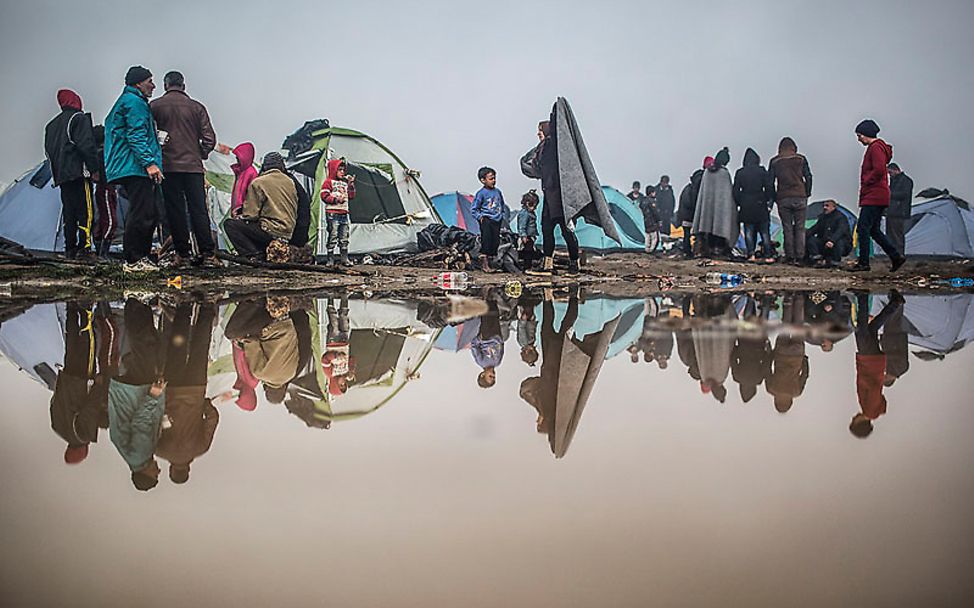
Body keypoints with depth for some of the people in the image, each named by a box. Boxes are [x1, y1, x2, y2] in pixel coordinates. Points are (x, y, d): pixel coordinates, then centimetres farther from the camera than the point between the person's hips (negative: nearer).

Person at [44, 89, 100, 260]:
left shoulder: (52, 125, 21)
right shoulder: (80, 118, -3)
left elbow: (48, 150, 22)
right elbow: (86, 145, -13)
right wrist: (94, 168, -10)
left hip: (61, 175, 8)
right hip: (79, 173, -8)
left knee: (68, 212, 10)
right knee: (86, 210, -8)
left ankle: (70, 248, 9)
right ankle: (84, 247, -14)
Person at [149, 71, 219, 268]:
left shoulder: (154, 106, 2)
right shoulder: (196, 107, 4)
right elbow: (209, 139, 1)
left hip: (167, 165, -1)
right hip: (193, 165, 1)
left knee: (175, 210, 3)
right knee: (198, 210, 2)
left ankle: (182, 254, 3)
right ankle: (207, 254, -3)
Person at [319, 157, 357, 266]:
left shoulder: (345, 183, 20)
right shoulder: (328, 182, 0)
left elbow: (351, 196, 16)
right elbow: (324, 196, -8)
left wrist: (351, 184, 6)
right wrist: (336, 199, -17)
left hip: (344, 213, 7)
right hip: (332, 213, -7)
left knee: (344, 237, 6)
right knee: (333, 236, -8)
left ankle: (344, 259, 11)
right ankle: (330, 259, -4)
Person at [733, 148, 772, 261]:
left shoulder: (740, 173, 2)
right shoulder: (762, 171, -2)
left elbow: (736, 191, 2)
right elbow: (768, 188, -4)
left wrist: (738, 204, 10)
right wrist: (768, 202, 5)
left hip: (746, 206, 1)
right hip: (760, 205, -1)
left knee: (749, 232, 6)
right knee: (764, 231, 5)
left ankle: (751, 254, -3)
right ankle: (767, 255, 2)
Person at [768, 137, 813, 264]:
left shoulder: (774, 162, 5)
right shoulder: (801, 159, 4)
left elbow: (770, 182, 4)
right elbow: (808, 177, 3)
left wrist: (774, 198, 11)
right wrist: (807, 194, 12)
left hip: (783, 199, 0)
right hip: (800, 198, 0)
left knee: (787, 228, 5)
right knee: (800, 228, 4)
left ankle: (790, 257, 1)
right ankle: (799, 257, -3)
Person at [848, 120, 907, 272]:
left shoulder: (876, 148, -12)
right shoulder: (873, 147, 21)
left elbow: (879, 170, -24)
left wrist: (866, 183, -12)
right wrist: (864, 187, 15)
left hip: (874, 197, -11)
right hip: (878, 197, 11)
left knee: (863, 228, -9)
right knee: (874, 230, 12)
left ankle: (863, 263, -6)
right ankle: (896, 256, 12)